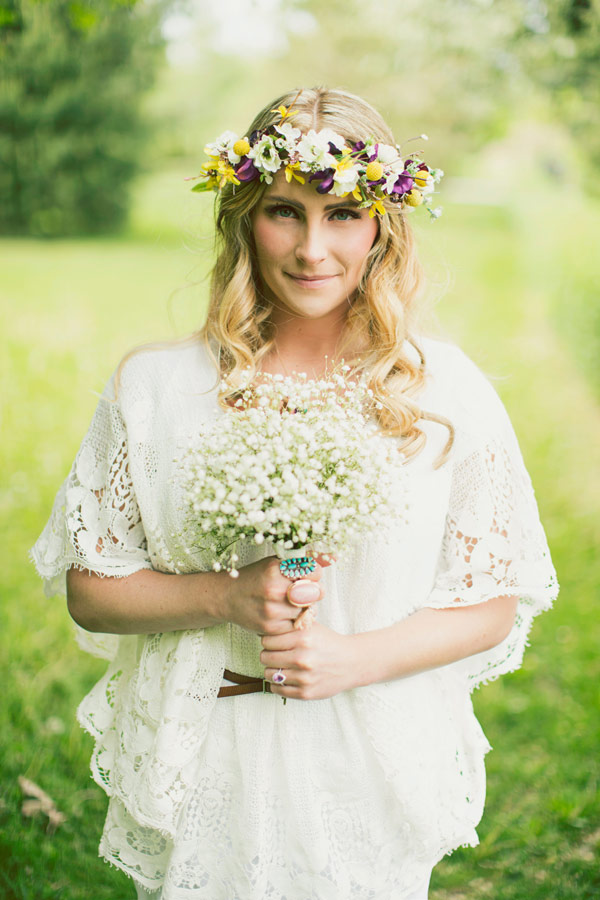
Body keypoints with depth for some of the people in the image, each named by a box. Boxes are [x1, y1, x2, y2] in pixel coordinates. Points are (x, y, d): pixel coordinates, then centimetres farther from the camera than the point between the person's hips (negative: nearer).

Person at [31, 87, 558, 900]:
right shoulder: (154, 387, -7)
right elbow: (89, 588, -2)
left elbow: (496, 603, -2)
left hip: (373, 777, 0)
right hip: (201, 770, 1)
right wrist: (226, 596, -18)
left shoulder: (444, 390, -8)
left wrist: (358, 658, -17)